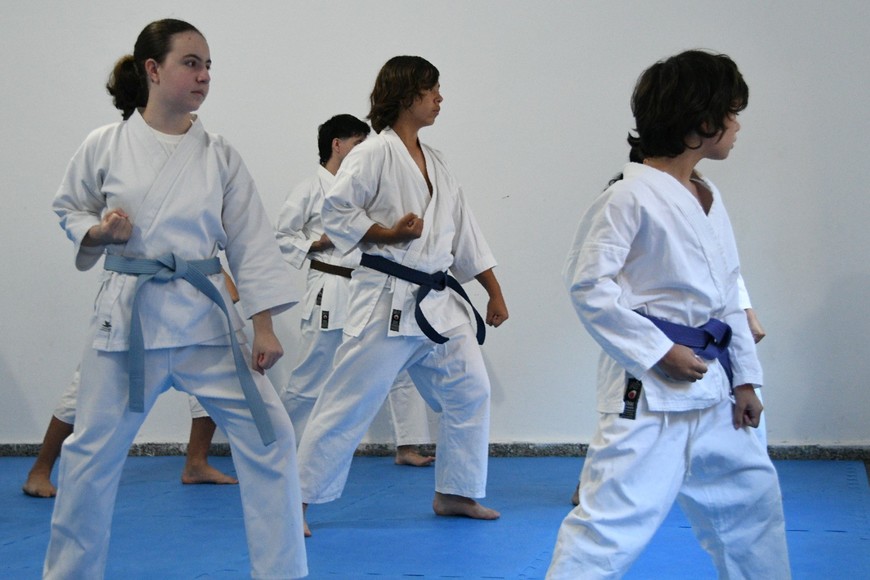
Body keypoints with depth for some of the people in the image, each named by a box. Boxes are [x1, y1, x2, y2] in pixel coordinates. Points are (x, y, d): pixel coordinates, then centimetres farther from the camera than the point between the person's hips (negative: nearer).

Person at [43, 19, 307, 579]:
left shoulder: (220, 155, 0)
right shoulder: (105, 145, -3)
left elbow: (251, 243, 1)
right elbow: (69, 210, 12)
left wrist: (265, 327, -3)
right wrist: (99, 232, -11)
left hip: (205, 316, 1)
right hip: (126, 316, -1)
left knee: (268, 437, -4)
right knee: (93, 450, 6)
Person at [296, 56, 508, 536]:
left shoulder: (436, 163, 16)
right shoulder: (375, 154, -8)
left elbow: (464, 232, 18)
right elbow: (336, 210, -13)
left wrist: (494, 293, 16)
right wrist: (387, 234, -18)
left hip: (438, 301, 8)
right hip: (387, 301, -8)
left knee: (470, 391, 8)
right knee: (348, 402, -5)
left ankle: (454, 493, 21)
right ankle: (298, 500, 4)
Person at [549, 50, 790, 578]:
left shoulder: (709, 198, 12)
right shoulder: (631, 197, -13)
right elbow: (588, 284, -16)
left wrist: (744, 378, 13)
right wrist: (659, 352, -17)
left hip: (711, 390, 9)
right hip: (650, 390, -9)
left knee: (750, 496, 21)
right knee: (615, 516, -12)